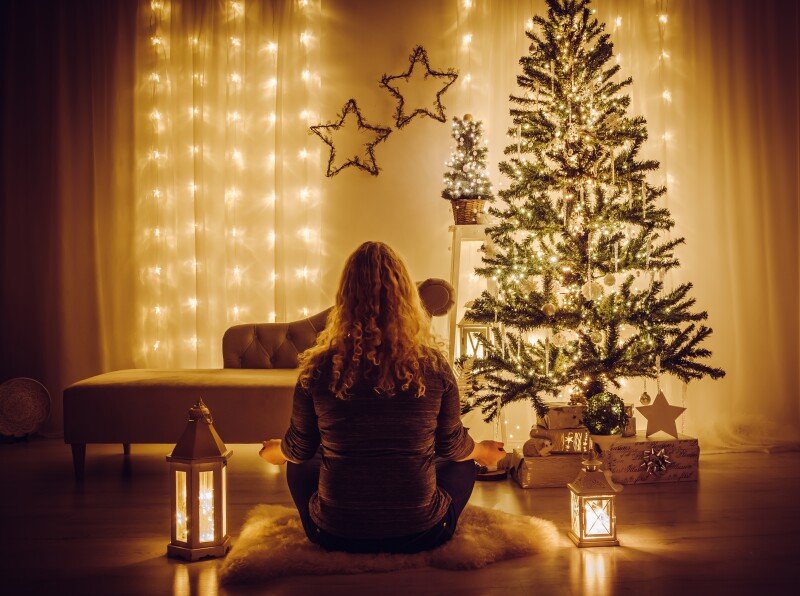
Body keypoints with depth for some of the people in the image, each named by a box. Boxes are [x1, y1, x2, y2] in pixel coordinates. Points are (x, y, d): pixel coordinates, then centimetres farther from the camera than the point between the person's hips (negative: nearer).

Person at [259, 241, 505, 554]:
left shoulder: (319, 367, -12)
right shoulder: (433, 365, -12)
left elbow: (299, 448, 2)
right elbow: (452, 446, 2)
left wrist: (274, 451, 27)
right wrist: (484, 451, 26)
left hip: (336, 535, 0)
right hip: (420, 534, 0)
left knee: (300, 466, 31)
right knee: (461, 465, 30)